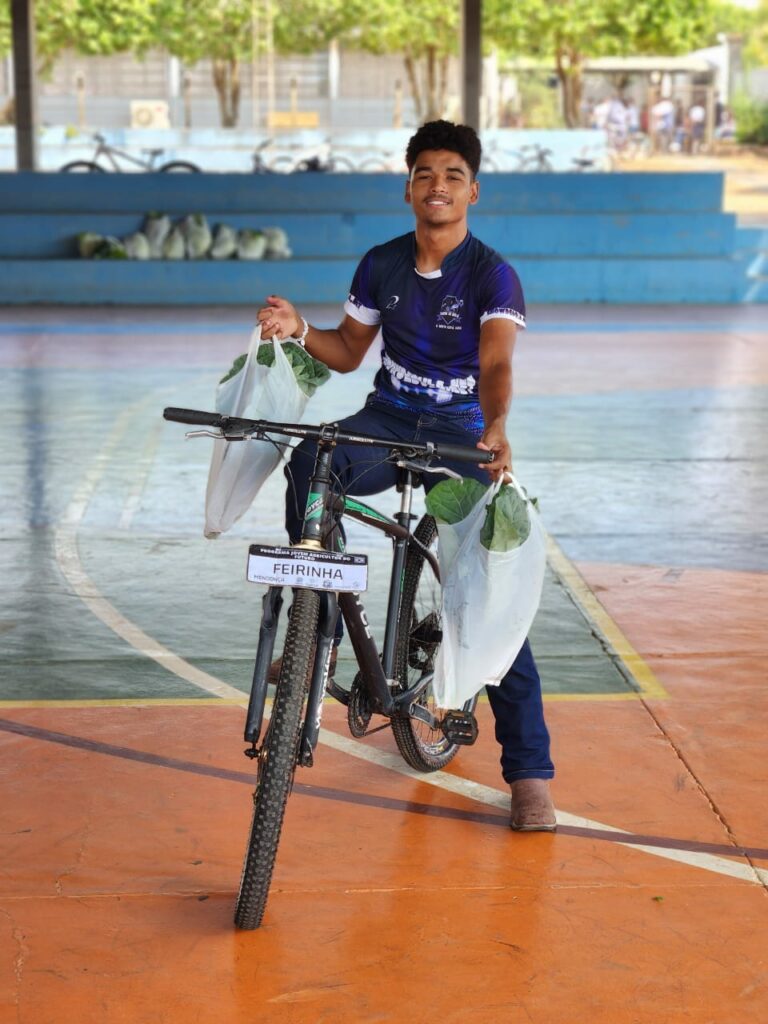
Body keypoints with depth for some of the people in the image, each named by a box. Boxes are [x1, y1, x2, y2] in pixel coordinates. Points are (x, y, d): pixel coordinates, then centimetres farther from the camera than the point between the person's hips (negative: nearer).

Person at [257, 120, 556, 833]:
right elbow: (348, 351, 12)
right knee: (310, 462, -32)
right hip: (388, 419, 3)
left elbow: (496, 364, -27)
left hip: (461, 429, -3)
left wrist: (495, 429, -47)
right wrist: (298, 329, -9)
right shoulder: (381, 264, 3)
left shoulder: (492, 275, -11)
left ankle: (530, 773, -3)